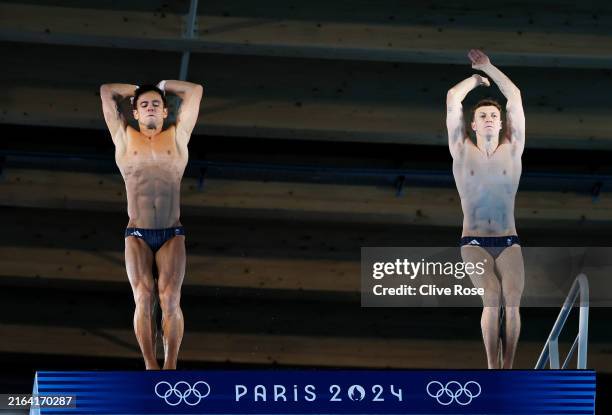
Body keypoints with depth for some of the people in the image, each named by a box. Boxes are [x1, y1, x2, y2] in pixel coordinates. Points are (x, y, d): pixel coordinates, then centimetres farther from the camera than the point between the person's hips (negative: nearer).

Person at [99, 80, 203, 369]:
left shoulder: (177, 136, 13)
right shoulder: (125, 138, 13)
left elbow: (194, 91, 15)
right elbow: (107, 92, 17)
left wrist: (162, 86, 27)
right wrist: (137, 90, 30)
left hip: (172, 234, 0)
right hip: (137, 234, 0)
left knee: (170, 299, -11)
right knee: (144, 299, -10)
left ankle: (170, 367, -12)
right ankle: (150, 366, -9)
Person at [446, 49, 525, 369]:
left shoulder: (512, 150, 10)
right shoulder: (463, 151, 7)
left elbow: (514, 96, 6)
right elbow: (452, 98, 2)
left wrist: (488, 68, 15)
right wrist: (476, 78, 18)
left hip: (509, 243, 2)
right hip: (474, 243, -2)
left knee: (512, 299, -22)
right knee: (493, 297, -25)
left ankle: (508, 368, -20)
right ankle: (493, 369, -23)